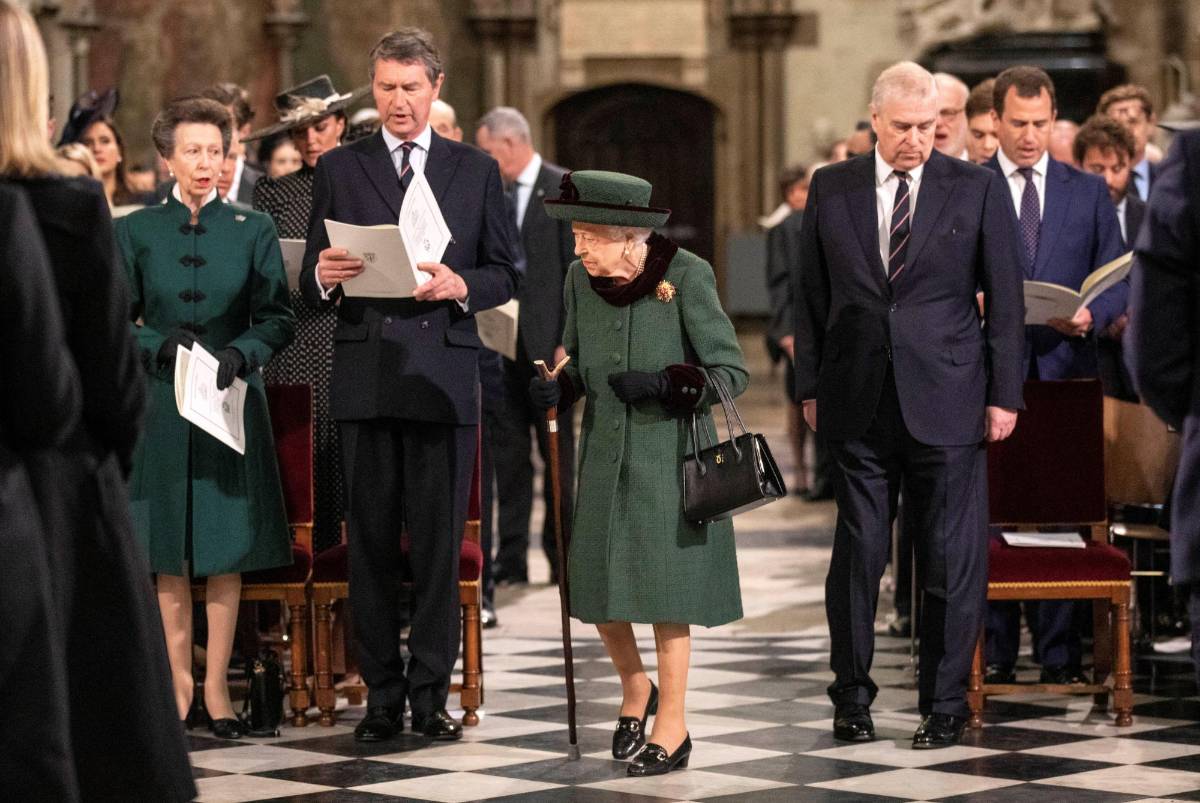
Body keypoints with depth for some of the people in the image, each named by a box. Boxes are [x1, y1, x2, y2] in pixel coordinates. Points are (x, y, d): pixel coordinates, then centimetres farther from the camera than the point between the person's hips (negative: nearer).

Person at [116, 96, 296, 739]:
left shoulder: (253, 231, 5)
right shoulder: (135, 233, 5)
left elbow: (278, 320, 2)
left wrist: (239, 353, -17)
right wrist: (160, 343, -15)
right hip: (163, 404, 0)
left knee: (227, 551, 0)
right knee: (169, 554, 3)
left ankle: (217, 686, 6)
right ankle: (178, 685, 10)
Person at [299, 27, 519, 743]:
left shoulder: (477, 170, 10)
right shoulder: (339, 168, 10)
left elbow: (506, 275, 9)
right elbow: (312, 286, 8)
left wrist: (461, 285, -12)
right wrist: (325, 276, -15)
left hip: (445, 379, 0)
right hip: (366, 379, 0)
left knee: (440, 543, 0)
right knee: (371, 544, 3)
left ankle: (431, 694, 6)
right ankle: (383, 697, 9)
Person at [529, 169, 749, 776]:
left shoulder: (687, 277, -15)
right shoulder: (581, 280, -1)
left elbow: (732, 371, -11)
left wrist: (665, 384, -26)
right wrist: (555, 389, -10)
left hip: (670, 452, -4)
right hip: (606, 450, 5)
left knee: (664, 583, 0)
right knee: (599, 584, 5)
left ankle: (672, 726, 13)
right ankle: (635, 691, 31)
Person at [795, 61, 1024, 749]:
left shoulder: (977, 189, 1)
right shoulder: (832, 189, 6)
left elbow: (1005, 297, 2)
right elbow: (811, 295, 11)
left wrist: (1005, 394, -2)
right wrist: (811, 386, 7)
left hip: (947, 401, -1)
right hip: (860, 403, 1)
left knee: (953, 559, 1)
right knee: (857, 553, 5)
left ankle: (945, 705, 12)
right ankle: (852, 698, 17)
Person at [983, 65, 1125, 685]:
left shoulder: (1088, 192, 12)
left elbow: (1119, 278, 8)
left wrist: (1091, 314, -11)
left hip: (1064, 371, 1)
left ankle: (1060, 656, 7)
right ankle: (993, 655, 6)